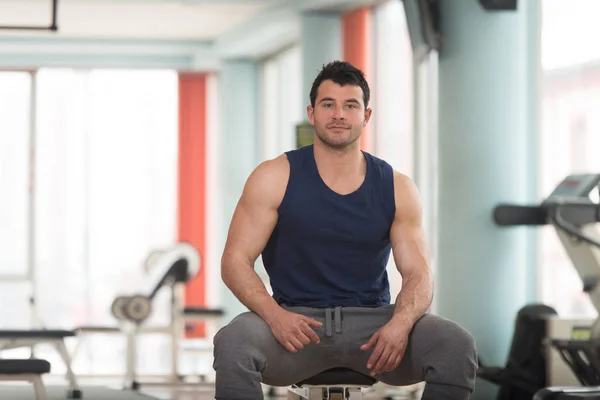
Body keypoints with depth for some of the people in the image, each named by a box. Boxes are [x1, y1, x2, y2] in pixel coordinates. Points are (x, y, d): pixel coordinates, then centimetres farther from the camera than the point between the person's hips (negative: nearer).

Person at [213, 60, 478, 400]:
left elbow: (418, 273, 0)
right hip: (297, 321, -2)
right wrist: (274, 314, -26)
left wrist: (400, 324, -23)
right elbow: (235, 261, -6)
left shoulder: (397, 189, 4)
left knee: (458, 346, -26)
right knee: (233, 343, -35)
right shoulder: (275, 178, -2)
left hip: (373, 321, 2)